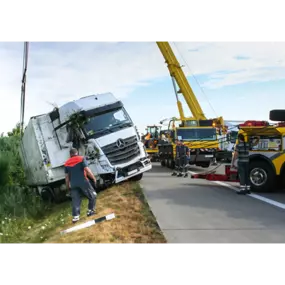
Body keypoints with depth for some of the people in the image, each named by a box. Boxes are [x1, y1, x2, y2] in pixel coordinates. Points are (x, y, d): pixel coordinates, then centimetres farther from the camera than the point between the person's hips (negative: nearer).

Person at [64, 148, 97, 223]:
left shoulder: (66, 163, 13)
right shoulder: (81, 159, 1)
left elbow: (67, 176, 13)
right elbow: (87, 170, -9)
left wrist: (67, 186, 21)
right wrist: (93, 178, -2)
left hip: (73, 184, 4)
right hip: (83, 182, -4)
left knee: (75, 200, 5)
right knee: (92, 196, 12)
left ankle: (75, 216, -2)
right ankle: (90, 211, 9)